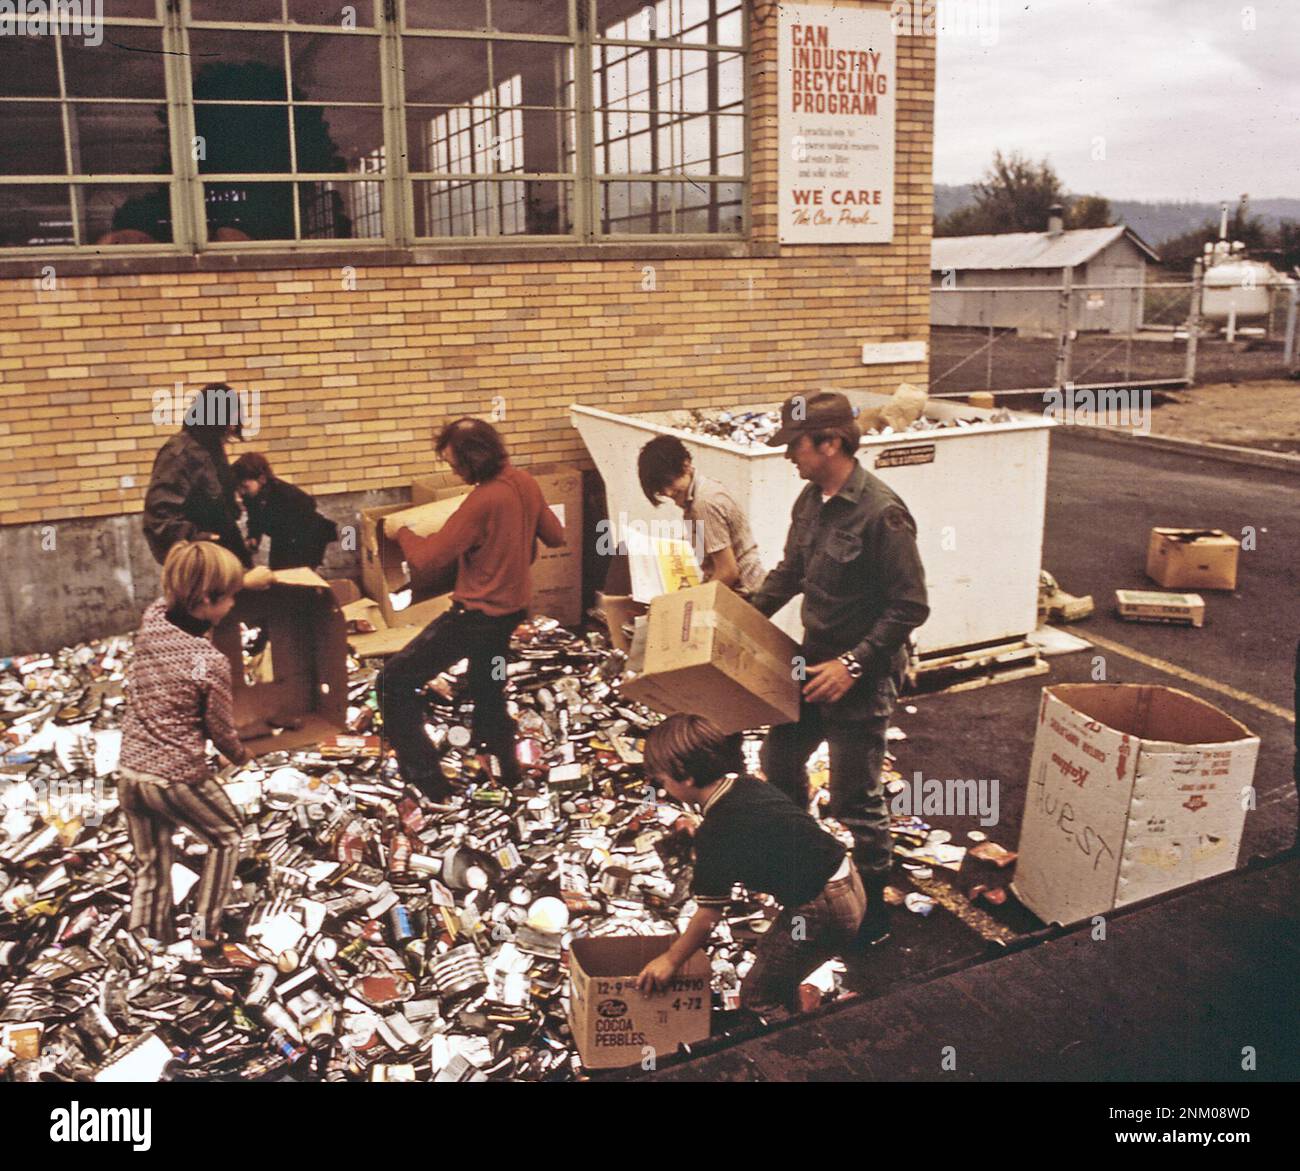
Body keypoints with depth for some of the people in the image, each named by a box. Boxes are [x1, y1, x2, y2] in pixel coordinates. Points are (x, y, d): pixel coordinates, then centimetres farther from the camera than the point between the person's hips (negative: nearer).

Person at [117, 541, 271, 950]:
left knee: (149, 861, 22)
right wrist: (240, 755, 13)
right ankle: (205, 926, 25)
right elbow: (221, 730, -10)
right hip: (178, 778, -6)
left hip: (129, 772, 6)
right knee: (226, 838, 21)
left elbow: (167, 598, 18)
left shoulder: (150, 622, -6)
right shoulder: (212, 662, -22)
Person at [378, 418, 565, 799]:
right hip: (512, 607, 9)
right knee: (488, 690, 27)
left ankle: (426, 779, 1)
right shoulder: (525, 483, -3)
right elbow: (555, 536, 11)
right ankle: (507, 768, 41)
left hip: (477, 614, -9)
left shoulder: (482, 501, -27)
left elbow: (426, 562, -23)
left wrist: (402, 532, -5)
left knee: (395, 682, -1)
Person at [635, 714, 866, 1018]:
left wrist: (670, 960, 0)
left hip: (823, 912, -9)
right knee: (770, 951, 27)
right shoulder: (748, 786, 3)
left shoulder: (715, 833, -19)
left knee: (758, 997, 6)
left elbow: (710, 913, -12)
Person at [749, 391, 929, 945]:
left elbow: (910, 607, -21)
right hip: (813, 662, 8)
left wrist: (853, 665, -23)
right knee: (779, 758, 21)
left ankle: (873, 908, 21)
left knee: (854, 798, 2)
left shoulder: (882, 513, -23)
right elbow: (789, 572, 17)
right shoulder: (810, 500, 2)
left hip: (862, 676, -8)